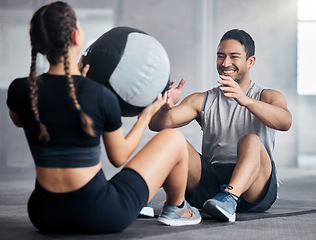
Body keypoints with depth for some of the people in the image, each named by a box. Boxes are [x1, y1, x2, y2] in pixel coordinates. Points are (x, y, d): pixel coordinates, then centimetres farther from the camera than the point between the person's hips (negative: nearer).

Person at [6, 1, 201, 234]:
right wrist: (147, 114, 15)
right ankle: (176, 209, 41)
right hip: (98, 218, -4)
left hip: (44, 217, 4)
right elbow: (119, 157, -1)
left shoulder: (19, 91, -7)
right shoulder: (102, 97, -17)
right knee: (174, 138, 15)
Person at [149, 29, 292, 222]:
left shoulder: (268, 97, 9)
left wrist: (245, 100, -33)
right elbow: (157, 124, 3)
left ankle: (228, 199, -53)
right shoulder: (202, 101, 17)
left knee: (251, 141, -31)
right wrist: (166, 107, -22)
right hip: (209, 183, 3)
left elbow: (285, 122, -16)